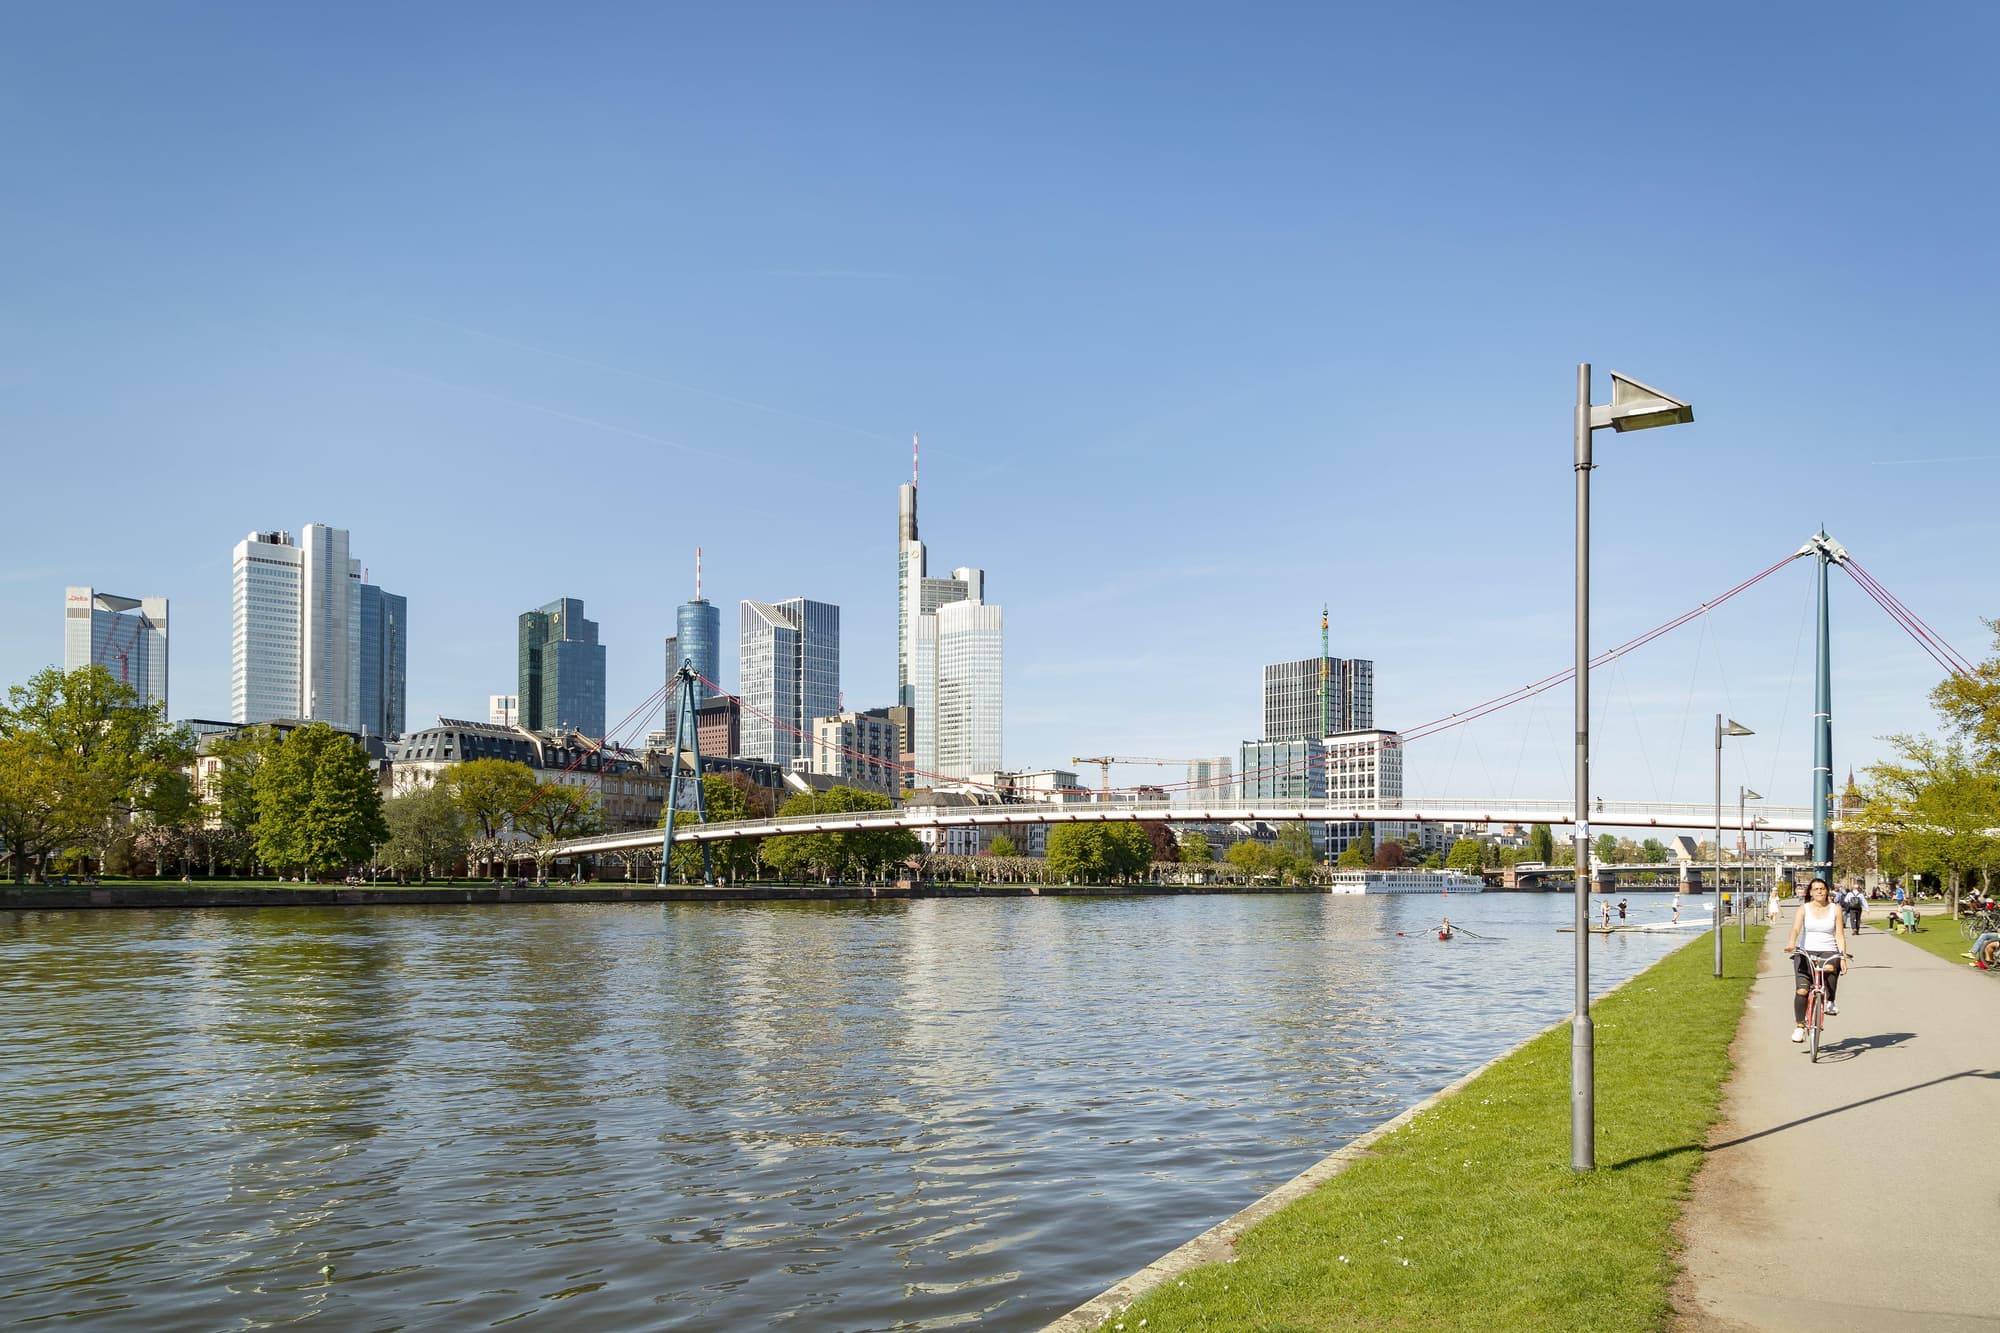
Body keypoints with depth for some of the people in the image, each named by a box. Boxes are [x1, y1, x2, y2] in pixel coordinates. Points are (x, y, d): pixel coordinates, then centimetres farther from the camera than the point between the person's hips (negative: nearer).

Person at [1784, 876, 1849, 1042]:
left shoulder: (1835, 910, 8)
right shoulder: (1803, 909, 5)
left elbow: (1840, 935, 5)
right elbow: (1796, 928, -11)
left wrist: (1843, 957, -7)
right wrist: (1791, 943, -31)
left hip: (1829, 952, 0)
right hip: (1806, 952, 0)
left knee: (1831, 969, -36)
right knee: (1802, 990, -12)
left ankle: (1829, 1001, -13)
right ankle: (1799, 1026, 3)